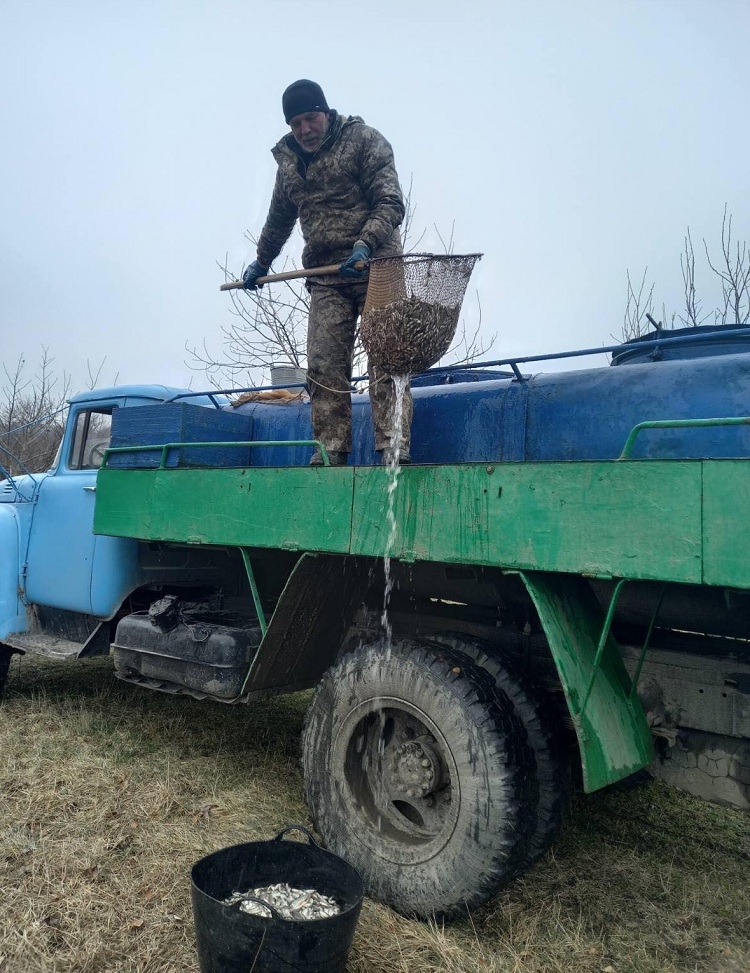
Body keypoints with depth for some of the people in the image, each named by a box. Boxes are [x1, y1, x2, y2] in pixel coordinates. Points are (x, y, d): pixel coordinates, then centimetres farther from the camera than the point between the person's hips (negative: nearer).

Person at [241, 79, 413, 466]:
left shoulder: (364, 140, 1)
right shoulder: (288, 159, 17)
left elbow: (390, 204, -8)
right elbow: (279, 219, 32)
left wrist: (365, 245, -23)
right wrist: (260, 262, 38)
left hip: (376, 267, -4)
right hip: (326, 278, 5)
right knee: (323, 367, -5)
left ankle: (394, 447, -12)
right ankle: (331, 450, -1)